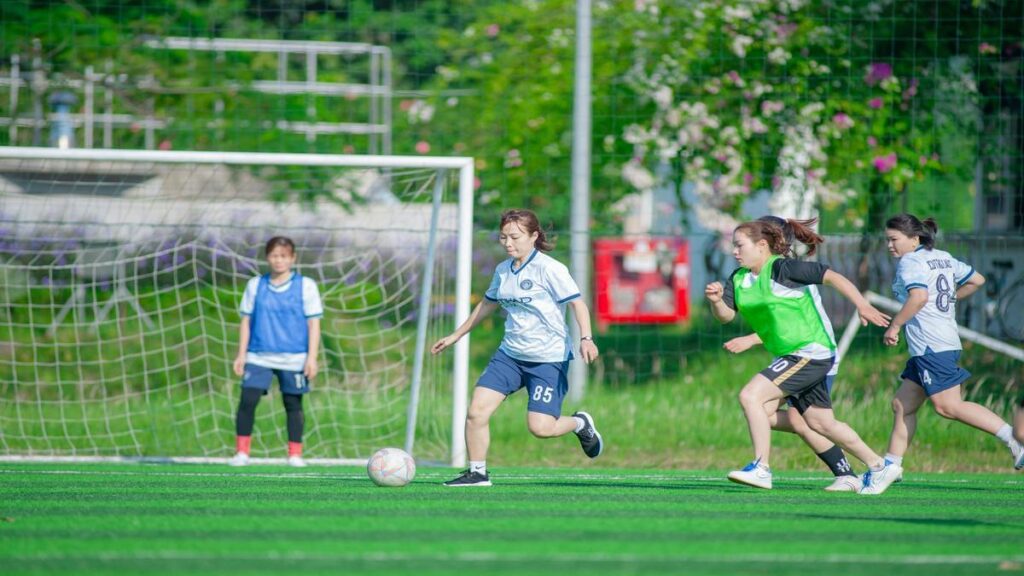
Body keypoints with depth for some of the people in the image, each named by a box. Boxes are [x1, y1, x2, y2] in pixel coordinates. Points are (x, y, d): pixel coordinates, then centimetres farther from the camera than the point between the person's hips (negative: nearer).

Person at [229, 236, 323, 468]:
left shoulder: (306, 286, 2)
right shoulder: (255, 285, 9)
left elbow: (314, 323, 1)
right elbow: (246, 321, 12)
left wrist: (311, 357, -5)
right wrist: (242, 354, 6)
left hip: (293, 359, -1)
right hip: (258, 357, 1)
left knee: (293, 404, 4)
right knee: (247, 401, -10)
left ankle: (295, 454, 14)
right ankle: (241, 452, -5)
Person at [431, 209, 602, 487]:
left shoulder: (549, 268, -13)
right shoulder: (503, 271, 8)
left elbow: (577, 303, -16)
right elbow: (487, 305, 25)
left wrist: (586, 338, -32)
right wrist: (456, 335, 30)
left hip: (548, 358, -6)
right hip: (510, 354, 6)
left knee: (540, 427, -14)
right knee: (476, 411, -9)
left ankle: (581, 424, 18)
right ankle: (477, 472, 6)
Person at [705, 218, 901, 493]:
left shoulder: (782, 268, -16)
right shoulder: (739, 279, 8)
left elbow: (832, 277, -17)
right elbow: (726, 315, 1)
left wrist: (862, 305, -25)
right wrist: (716, 300, -21)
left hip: (811, 352, -10)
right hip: (792, 357, 10)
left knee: (750, 395, -19)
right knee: (821, 423, 17)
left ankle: (761, 469, -16)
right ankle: (879, 467, 29)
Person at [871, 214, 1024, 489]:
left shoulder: (910, 262, -8)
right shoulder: (943, 258, 18)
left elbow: (919, 296, -25)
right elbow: (977, 280, 24)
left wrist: (894, 326, -17)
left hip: (931, 346, -10)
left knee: (948, 406, -13)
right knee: (902, 405, 11)